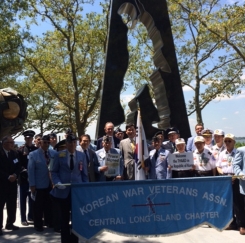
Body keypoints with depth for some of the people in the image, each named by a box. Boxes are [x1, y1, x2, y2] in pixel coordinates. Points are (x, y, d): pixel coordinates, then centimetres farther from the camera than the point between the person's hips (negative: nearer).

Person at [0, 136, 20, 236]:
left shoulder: (14, 153, 8)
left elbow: (18, 167, 7)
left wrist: (15, 175, -11)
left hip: (12, 183, 5)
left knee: (12, 204, 10)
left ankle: (10, 223, 22)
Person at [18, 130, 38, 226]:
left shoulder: (36, 149, 3)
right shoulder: (20, 150, -3)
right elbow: (18, 164, -7)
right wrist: (24, 171, -20)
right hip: (24, 177, -3)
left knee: (32, 198, 12)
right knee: (23, 199, 5)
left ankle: (31, 216, 25)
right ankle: (23, 219, 12)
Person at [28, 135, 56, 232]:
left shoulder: (54, 153, 3)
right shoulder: (33, 154, -5)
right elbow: (31, 170, -8)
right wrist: (32, 185, -12)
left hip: (51, 184, 3)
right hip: (39, 185, -3)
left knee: (49, 204, 15)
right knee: (38, 206, 7)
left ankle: (49, 222, 30)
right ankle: (38, 225, 19)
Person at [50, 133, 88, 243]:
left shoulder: (81, 155, 6)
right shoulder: (59, 155, 2)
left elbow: (84, 173, 7)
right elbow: (53, 171, 2)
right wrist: (57, 183, -15)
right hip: (63, 190, -1)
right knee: (65, 217, 10)